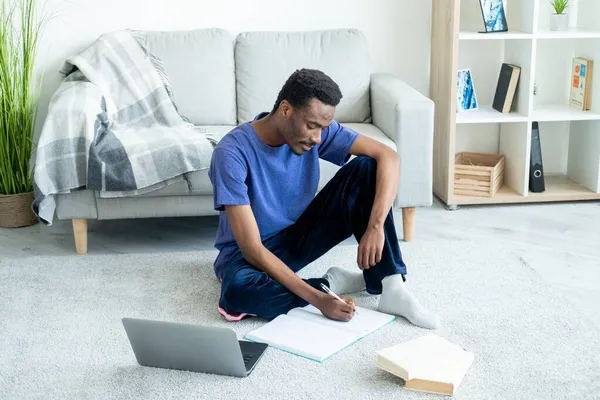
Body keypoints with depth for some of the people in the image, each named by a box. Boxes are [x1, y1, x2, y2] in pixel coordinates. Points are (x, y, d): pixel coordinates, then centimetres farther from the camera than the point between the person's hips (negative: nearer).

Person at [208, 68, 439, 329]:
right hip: (250, 253, -4)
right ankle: (331, 284, -16)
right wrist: (318, 298, -36)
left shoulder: (317, 127, -14)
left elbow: (388, 156, -19)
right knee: (237, 290, -42)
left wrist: (376, 227, -33)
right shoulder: (232, 153, -28)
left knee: (366, 167, -17)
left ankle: (391, 287, -22)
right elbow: (252, 249, -31)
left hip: (298, 236, 4)